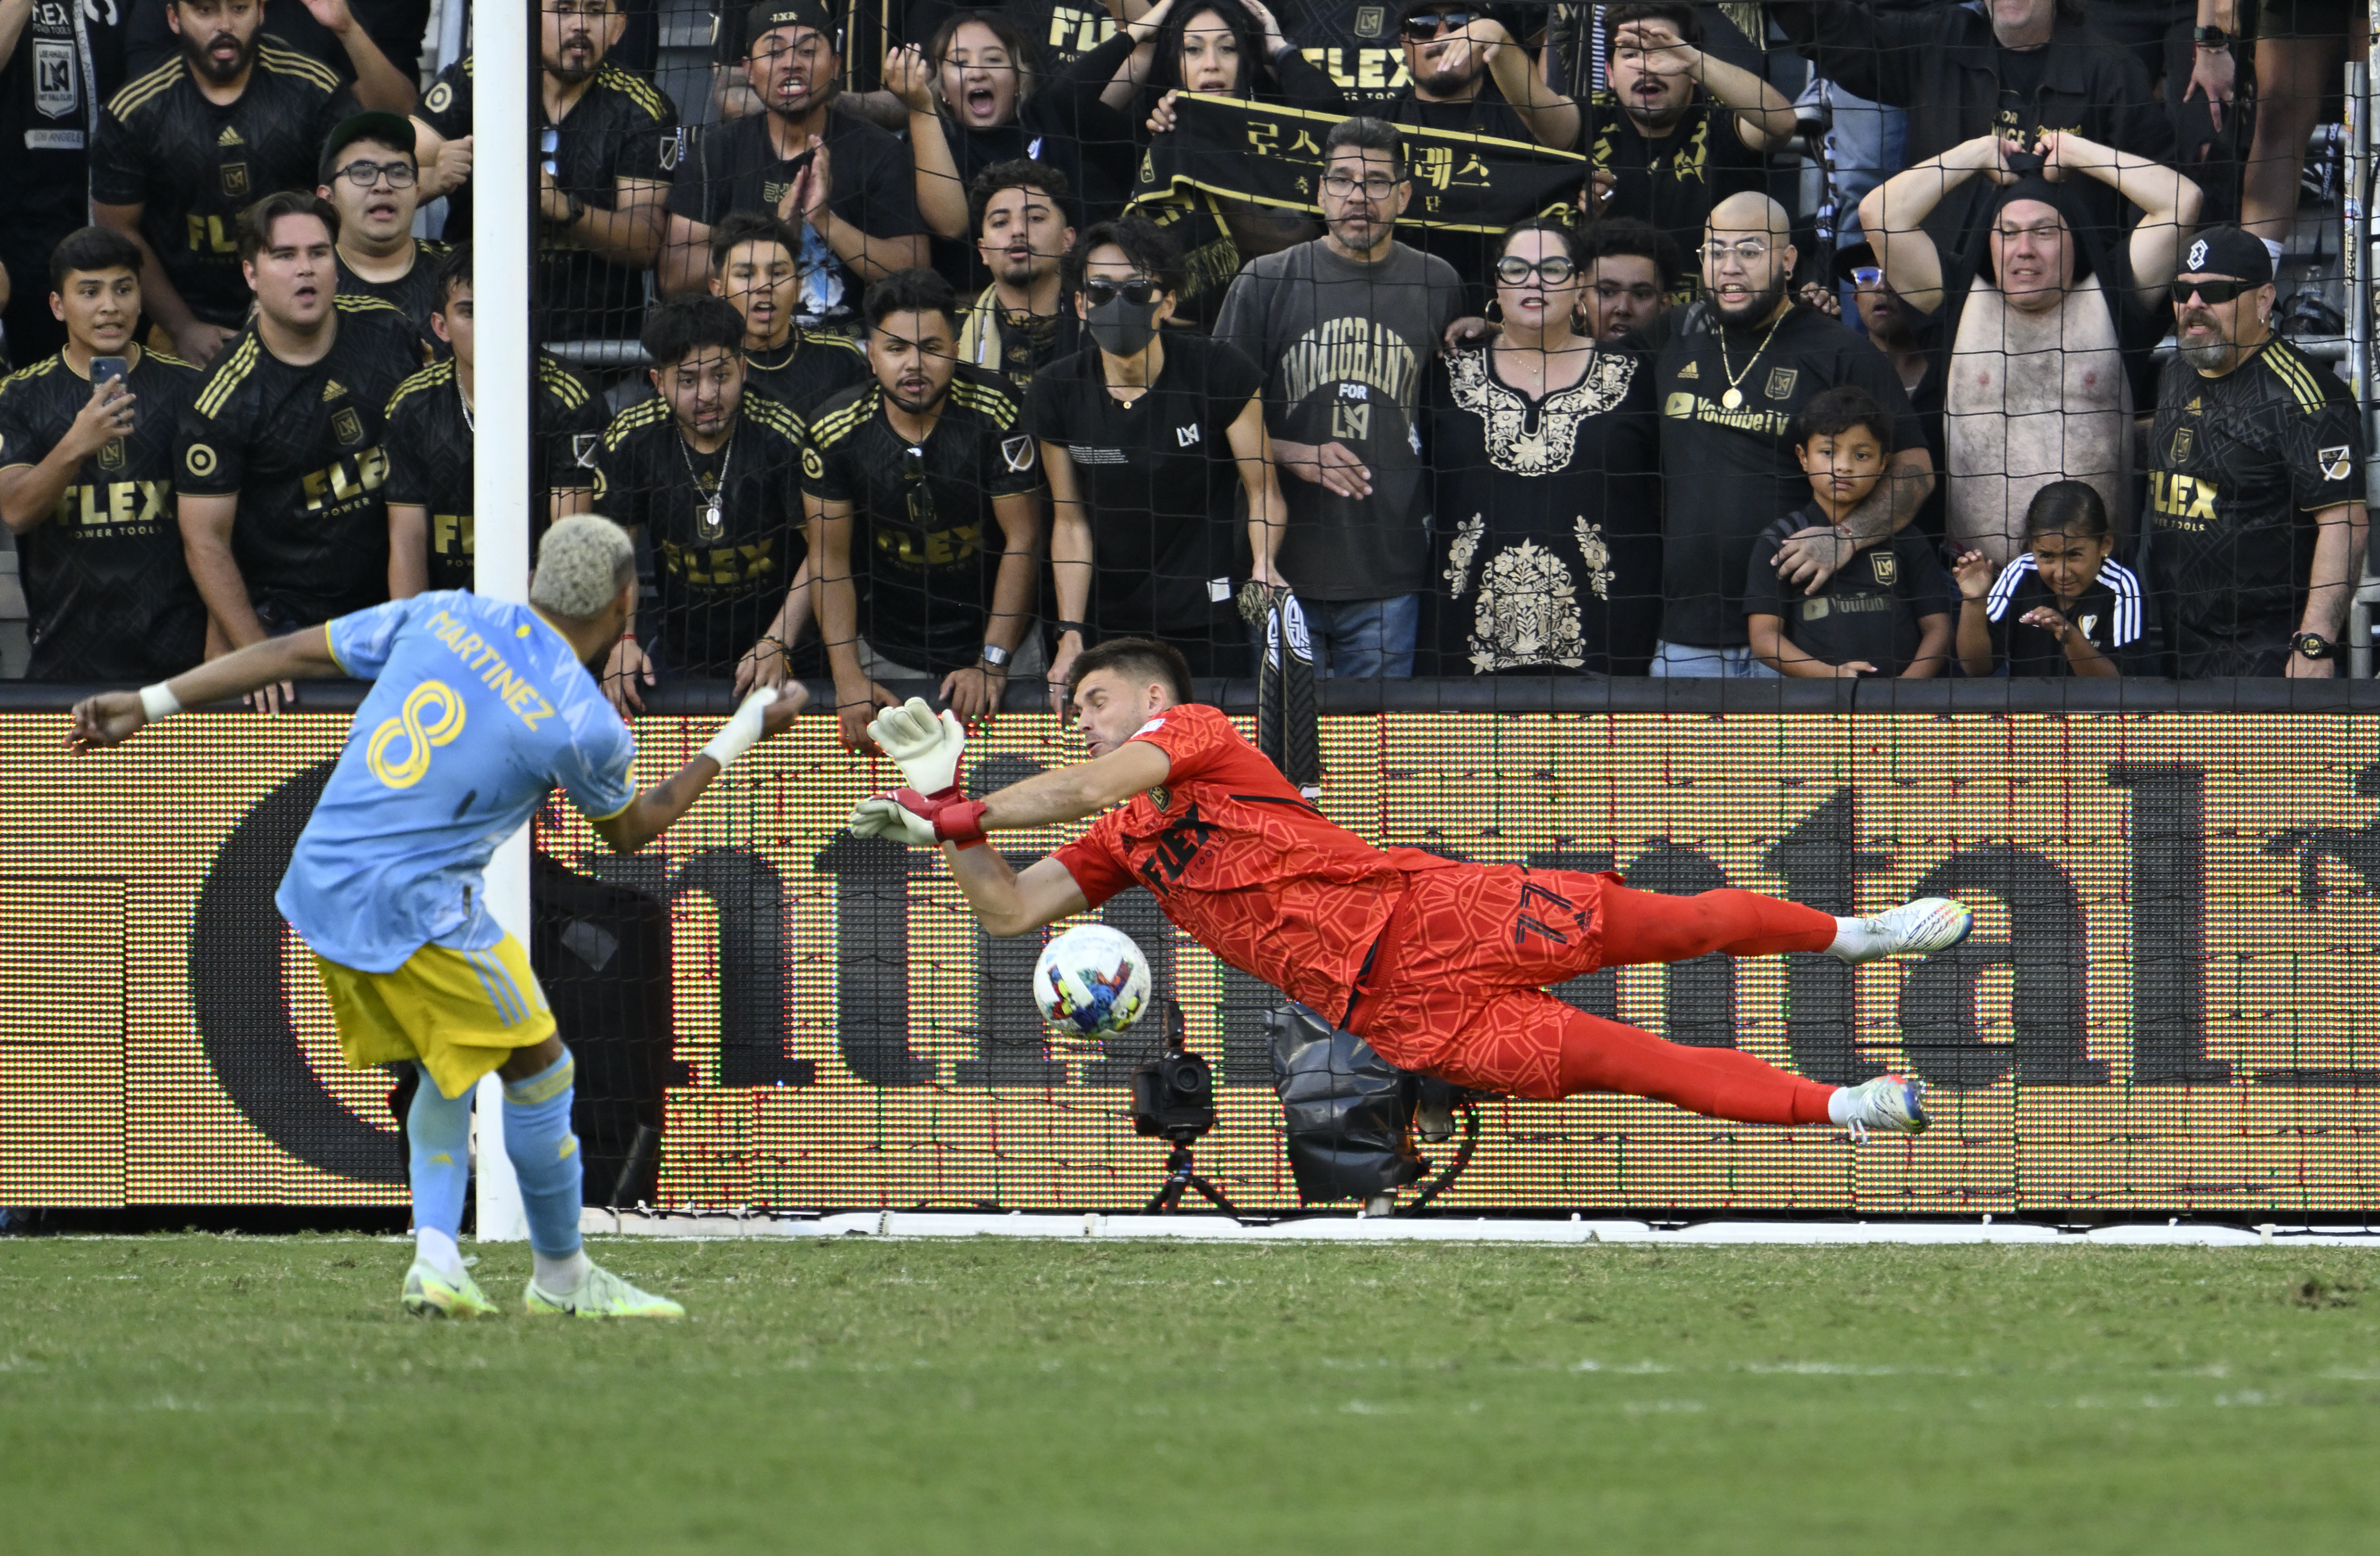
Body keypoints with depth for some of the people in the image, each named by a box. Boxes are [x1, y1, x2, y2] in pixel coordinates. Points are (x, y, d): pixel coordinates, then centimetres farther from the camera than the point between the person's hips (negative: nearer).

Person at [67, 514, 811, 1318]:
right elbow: (631, 830, 11)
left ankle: (436, 1255, 10)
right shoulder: (586, 726, -11)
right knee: (539, 1071, 10)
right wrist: (742, 733, 20)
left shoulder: (444, 616, 1)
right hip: (413, 911, -6)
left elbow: (293, 653, 4)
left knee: (447, 1073, 22)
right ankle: (561, 1276, 20)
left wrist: (150, 704, 10)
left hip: (321, 885, 7)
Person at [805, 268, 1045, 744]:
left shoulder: (995, 415, -18)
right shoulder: (835, 431, -12)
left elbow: (1022, 541, -13)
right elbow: (831, 557, -6)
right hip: (886, 648, 1)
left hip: (991, 635, -1)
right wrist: (848, 677, -15)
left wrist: (993, 663, -17)